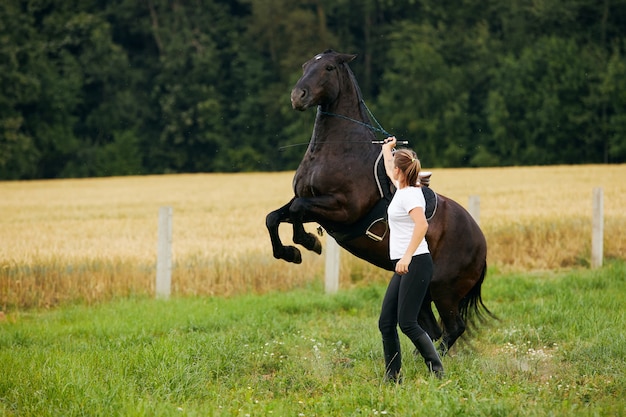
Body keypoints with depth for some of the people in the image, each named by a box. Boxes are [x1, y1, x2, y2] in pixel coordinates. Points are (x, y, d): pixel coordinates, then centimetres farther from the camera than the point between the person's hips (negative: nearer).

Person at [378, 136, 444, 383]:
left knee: (407, 323, -14)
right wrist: (387, 148, 53)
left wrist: (407, 257, -34)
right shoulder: (402, 188, 14)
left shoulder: (409, 194, -12)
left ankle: (438, 372, -14)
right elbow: (388, 171, 39)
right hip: (404, 268, 10)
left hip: (416, 264, -10)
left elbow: (422, 225, -28)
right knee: (386, 323, 6)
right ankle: (392, 378, 10)